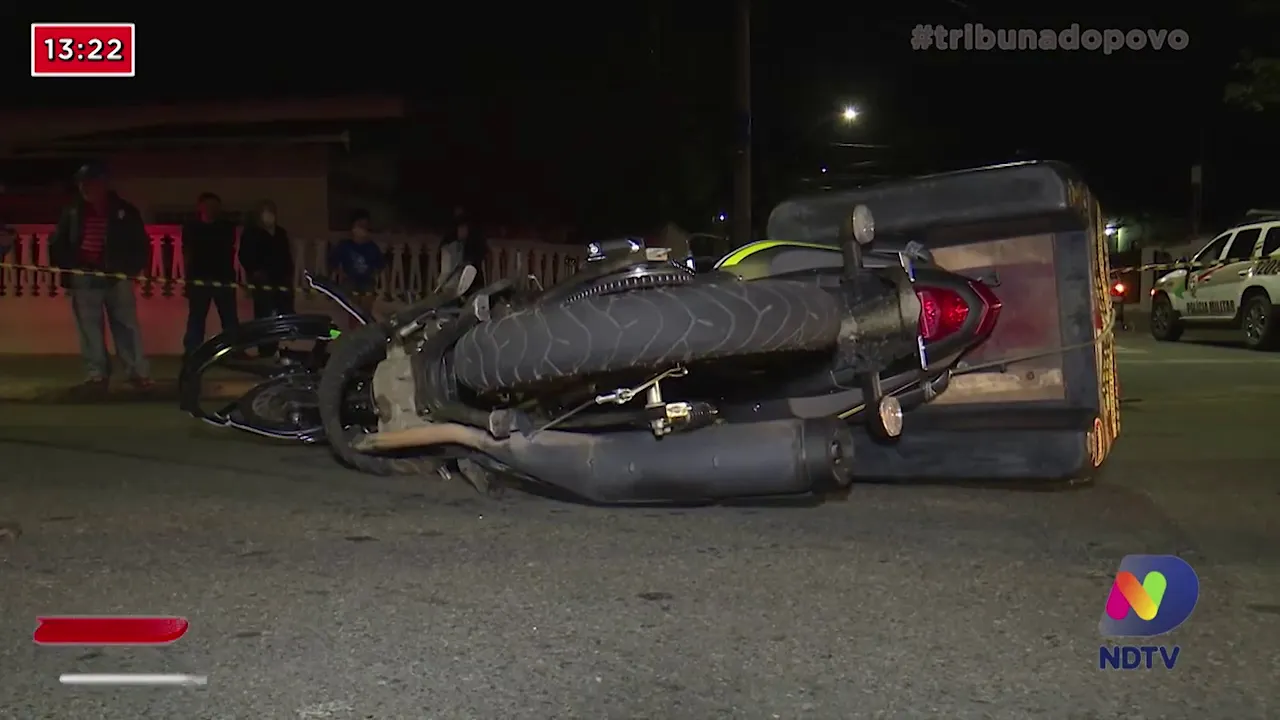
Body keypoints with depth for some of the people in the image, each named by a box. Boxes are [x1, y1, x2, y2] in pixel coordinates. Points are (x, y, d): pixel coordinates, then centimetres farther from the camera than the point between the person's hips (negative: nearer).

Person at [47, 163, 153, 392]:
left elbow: (141, 244, 5)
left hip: (117, 277, -2)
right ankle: (96, 375, 9)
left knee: (126, 326, 0)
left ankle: (138, 373, 2)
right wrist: (66, 267, 1)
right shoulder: (72, 212, 8)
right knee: (89, 329, 4)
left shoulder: (124, 211, 2)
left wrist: (132, 269, -6)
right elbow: (58, 244, 14)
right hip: (84, 277, 2)